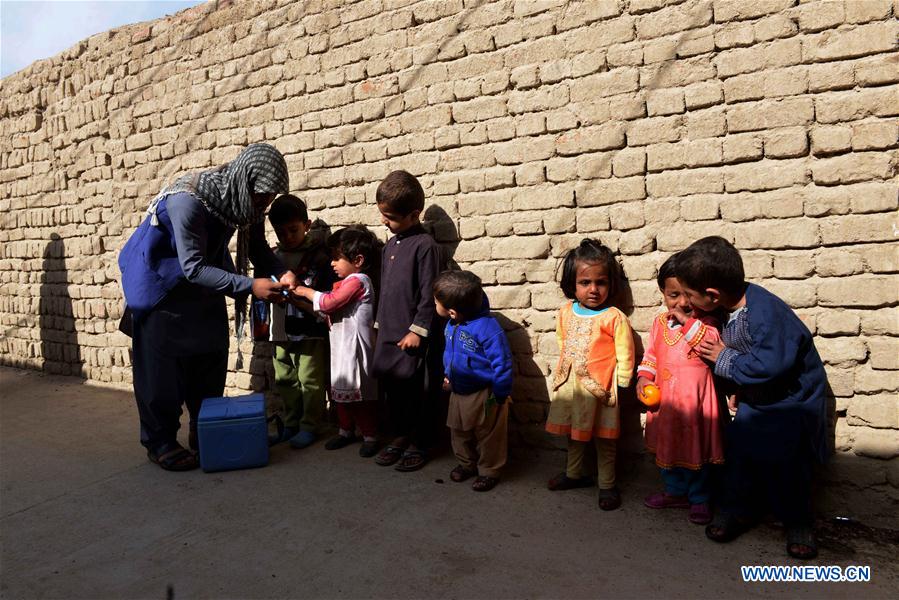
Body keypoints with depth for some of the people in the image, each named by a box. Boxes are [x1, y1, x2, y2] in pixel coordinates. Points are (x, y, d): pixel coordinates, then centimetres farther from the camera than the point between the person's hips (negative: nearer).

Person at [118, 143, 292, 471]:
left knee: (210, 356, 10)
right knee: (161, 363, -2)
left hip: (204, 272, 7)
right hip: (161, 280, -7)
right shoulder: (188, 201, -35)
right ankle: (159, 442, 13)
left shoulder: (245, 196, -15)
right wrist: (250, 286, -39)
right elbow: (193, 268, -33)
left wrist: (281, 273, -26)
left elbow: (258, 248, -6)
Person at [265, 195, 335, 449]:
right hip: (282, 331, 6)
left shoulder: (320, 255, -7)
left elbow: (329, 293, -9)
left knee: (310, 381, 3)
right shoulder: (274, 256, 9)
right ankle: (291, 424, 30)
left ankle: (309, 426, 18)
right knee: (285, 381, 15)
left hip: (311, 331, -6)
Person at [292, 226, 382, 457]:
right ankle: (346, 430, 30)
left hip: (355, 345, -10)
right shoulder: (345, 282, 15)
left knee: (360, 391, -1)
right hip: (340, 345, 10)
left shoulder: (358, 280, -17)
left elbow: (329, 302, -22)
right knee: (341, 389, 16)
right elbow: (329, 310, 14)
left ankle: (370, 436, 11)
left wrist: (307, 292, -8)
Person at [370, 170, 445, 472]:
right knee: (392, 388, 14)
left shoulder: (425, 245, -12)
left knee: (418, 391, 4)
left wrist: (417, 330, -15)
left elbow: (429, 294, -15)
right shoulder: (390, 245, 11)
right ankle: (399, 437, 30)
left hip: (413, 337, -7)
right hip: (388, 334, 7)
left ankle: (418, 444, 19)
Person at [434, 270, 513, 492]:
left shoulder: (486, 328, -30)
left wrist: (500, 395, -19)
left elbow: (502, 363, -25)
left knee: (488, 435, 10)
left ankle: (489, 471, 29)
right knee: (459, 431, 21)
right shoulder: (452, 325, -4)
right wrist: (448, 374, 20)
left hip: (484, 394, -8)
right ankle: (467, 463, 42)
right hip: (458, 390, 8)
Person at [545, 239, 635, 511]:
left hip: (599, 387, -5)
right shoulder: (566, 312, 0)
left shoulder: (614, 318, -15)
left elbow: (625, 356, -10)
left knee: (603, 439, 9)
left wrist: (619, 385, -8)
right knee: (573, 433, 21)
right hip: (569, 384, 5)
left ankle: (607, 484, 25)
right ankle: (574, 473, 41)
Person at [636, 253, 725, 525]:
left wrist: (688, 322, -27)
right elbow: (651, 353, 11)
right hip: (664, 398, 5)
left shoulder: (705, 322, -9)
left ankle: (699, 498, 28)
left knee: (696, 449, 8)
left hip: (695, 398, -5)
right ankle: (676, 492, 37)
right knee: (667, 446, 17)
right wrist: (644, 376, -4)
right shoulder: (660, 322, 4)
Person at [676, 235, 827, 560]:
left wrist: (725, 359, -27)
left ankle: (798, 522, 16)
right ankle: (738, 509, 20)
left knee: (785, 462, -6)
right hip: (756, 399, 8)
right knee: (740, 451, 4)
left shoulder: (764, 312, -34)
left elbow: (770, 364, -42)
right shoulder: (731, 309, -6)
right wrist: (740, 390, 7)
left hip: (790, 398, -7)